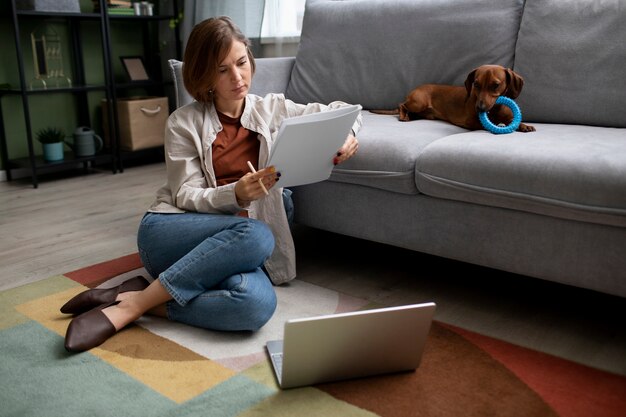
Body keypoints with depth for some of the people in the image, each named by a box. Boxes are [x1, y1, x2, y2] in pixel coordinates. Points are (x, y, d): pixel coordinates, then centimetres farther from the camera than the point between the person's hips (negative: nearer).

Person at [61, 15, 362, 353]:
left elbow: (339, 110, 15)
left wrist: (347, 132, -10)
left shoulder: (272, 109, 8)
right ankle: (133, 301, -24)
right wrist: (235, 195, -26)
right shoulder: (184, 123, 0)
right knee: (255, 236, -37)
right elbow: (186, 197, -5)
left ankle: (135, 306, -21)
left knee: (258, 303, -35)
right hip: (169, 233, -2)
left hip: (234, 244, 2)